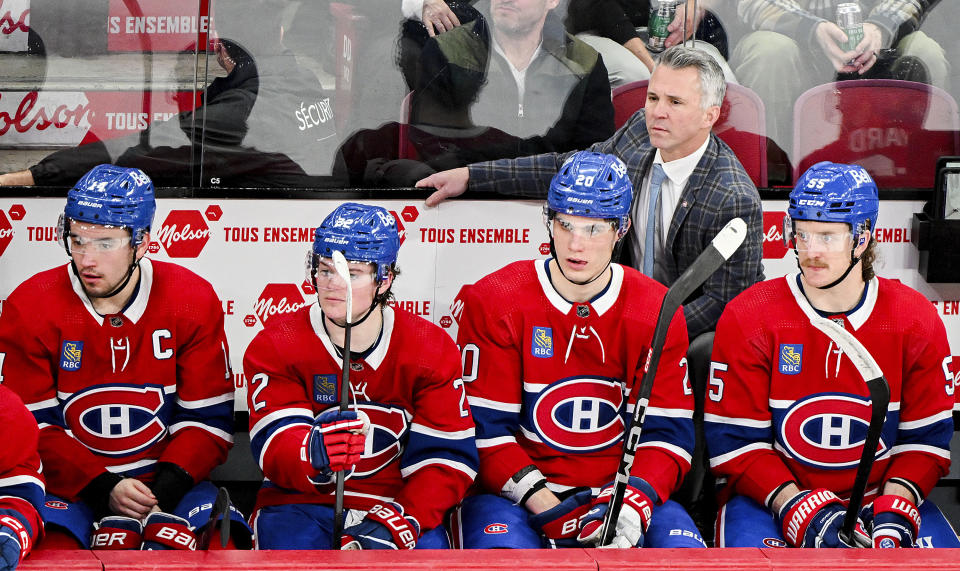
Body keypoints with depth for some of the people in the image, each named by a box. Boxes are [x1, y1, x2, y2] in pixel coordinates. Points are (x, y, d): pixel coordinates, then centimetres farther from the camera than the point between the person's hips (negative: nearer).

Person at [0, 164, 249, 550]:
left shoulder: (193, 301, -4)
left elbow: (209, 419, -1)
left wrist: (166, 487, -18)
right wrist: (104, 489, -18)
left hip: (169, 479, 1)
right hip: (69, 486, -1)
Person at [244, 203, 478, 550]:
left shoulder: (432, 349, 0)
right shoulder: (275, 347, -4)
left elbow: (447, 456, -3)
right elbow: (275, 449, -16)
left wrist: (402, 521, -19)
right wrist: (314, 453, -40)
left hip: (394, 503, 1)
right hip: (300, 503, -1)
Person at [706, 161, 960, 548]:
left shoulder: (917, 322, -1)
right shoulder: (747, 318, -8)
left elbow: (926, 437, 3)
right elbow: (734, 440, -8)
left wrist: (894, 511, -14)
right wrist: (801, 510, -19)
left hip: (879, 497, 2)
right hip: (769, 498, -2)